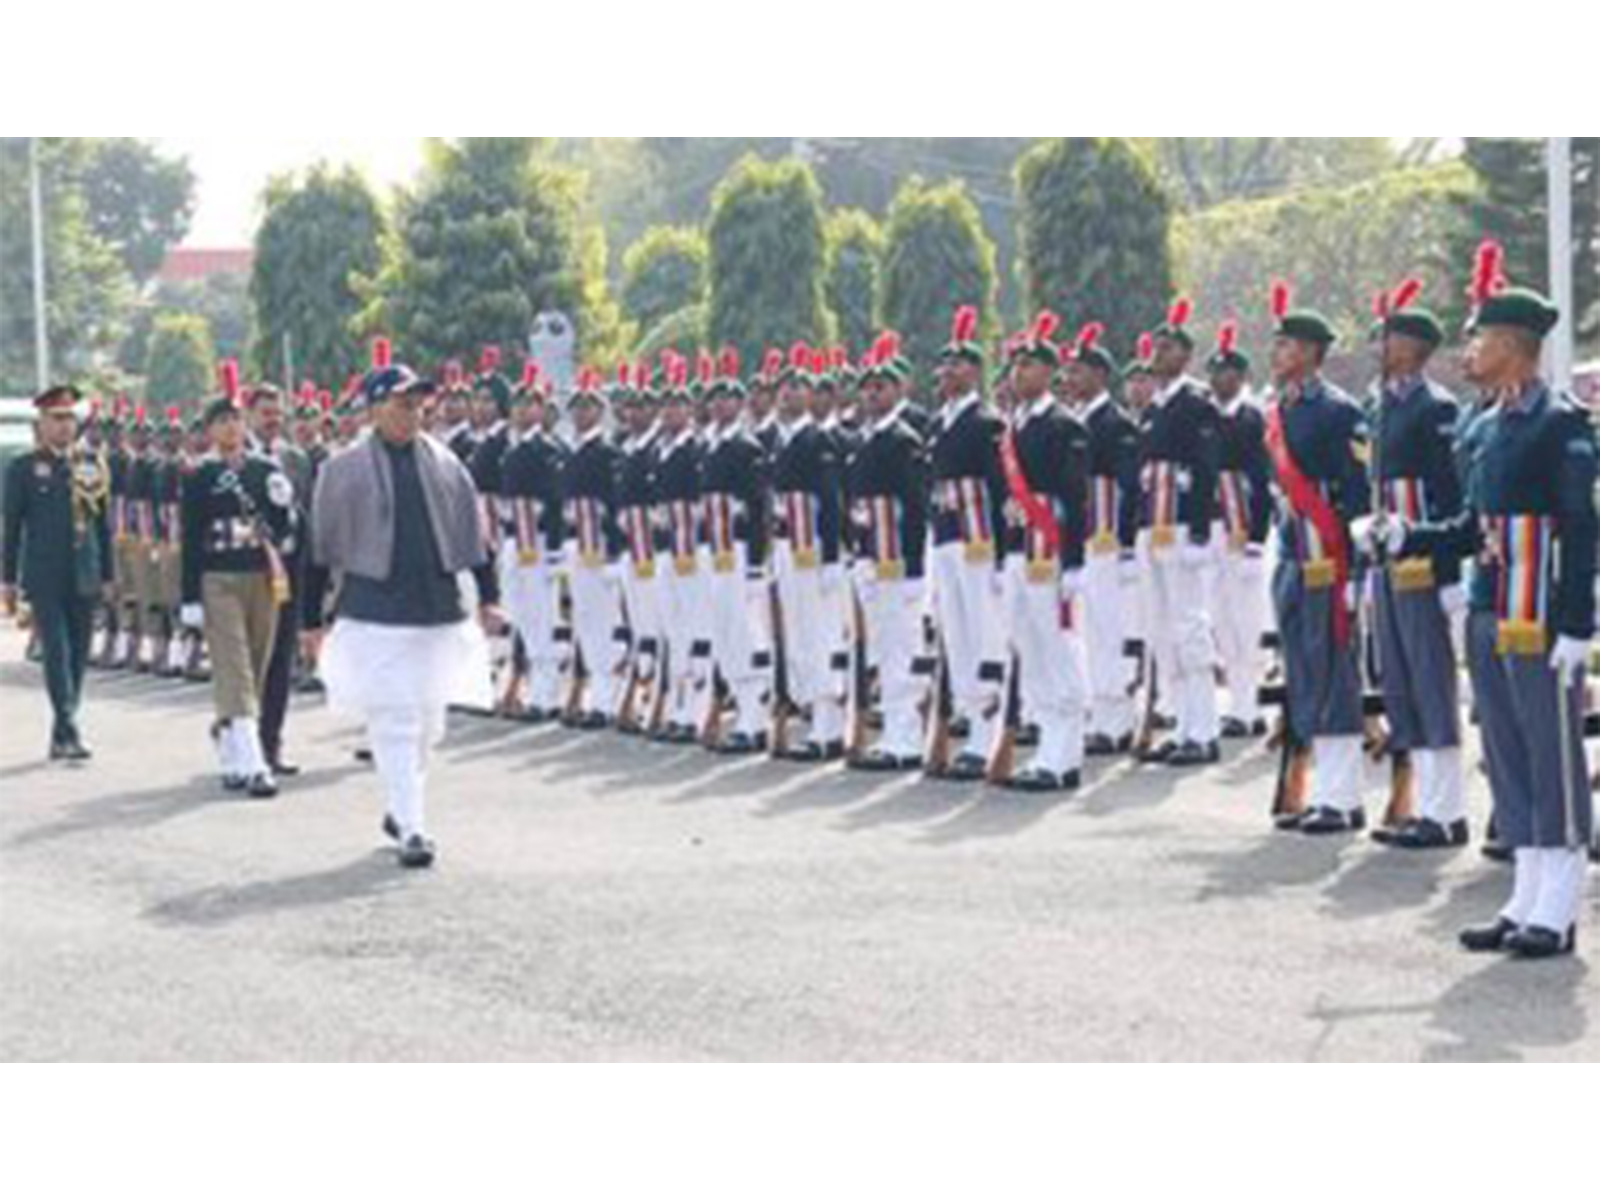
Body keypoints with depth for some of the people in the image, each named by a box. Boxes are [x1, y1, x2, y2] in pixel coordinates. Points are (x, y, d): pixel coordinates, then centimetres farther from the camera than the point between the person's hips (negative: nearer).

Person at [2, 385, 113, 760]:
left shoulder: (93, 465, 9)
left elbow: (103, 524, 12)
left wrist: (107, 575, 10)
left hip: (84, 577, 4)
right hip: (44, 578, -3)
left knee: (78, 654, 6)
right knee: (56, 652, -11)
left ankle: (61, 736, 16)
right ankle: (68, 732, -15)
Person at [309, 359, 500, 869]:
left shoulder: (443, 463, 8)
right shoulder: (345, 469, -3)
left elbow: (473, 530, 15)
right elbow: (321, 547, 0)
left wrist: (488, 596, 11)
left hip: (439, 611, 4)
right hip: (375, 614, -4)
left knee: (427, 721, 11)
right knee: (393, 721, -9)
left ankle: (400, 808, 31)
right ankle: (410, 828, -7)